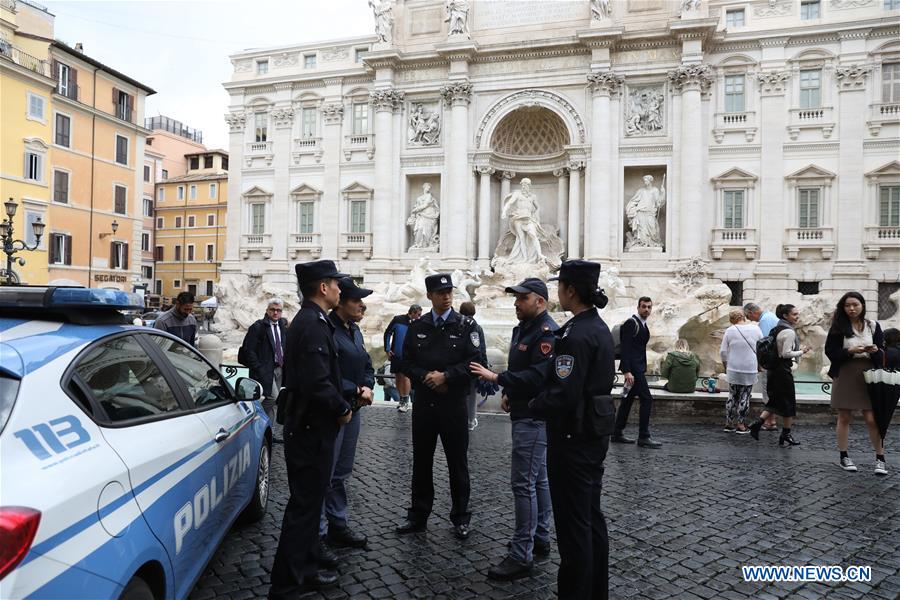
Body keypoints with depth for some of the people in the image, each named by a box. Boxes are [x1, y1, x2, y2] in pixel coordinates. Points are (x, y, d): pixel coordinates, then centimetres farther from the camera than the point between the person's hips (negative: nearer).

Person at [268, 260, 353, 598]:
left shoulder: (306, 320, 12)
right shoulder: (315, 324, -20)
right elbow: (318, 383, -28)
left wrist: (339, 404, 10)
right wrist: (342, 409, -13)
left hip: (305, 425, 10)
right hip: (312, 429, -10)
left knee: (308, 502, 19)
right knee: (304, 505, 0)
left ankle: (305, 571, 32)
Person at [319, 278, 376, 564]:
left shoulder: (354, 330, 11)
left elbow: (367, 365, 15)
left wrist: (367, 387, -4)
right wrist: (357, 391, -16)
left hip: (352, 410, 9)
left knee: (341, 473, 20)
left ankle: (337, 526, 33)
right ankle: (317, 535, 12)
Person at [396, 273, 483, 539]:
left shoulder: (466, 326, -3)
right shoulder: (417, 327, 6)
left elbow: (474, 361, -10)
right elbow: (406, 362, 4)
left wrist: (445, 376, -16)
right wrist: (427, 377, -11)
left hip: (453, 404, -3)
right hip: (423, 404, 3)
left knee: (457, 462, 7)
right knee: (421, 461, 12)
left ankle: (460, 518, 22)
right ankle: (418, 515, 25)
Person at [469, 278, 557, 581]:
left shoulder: (547, 332, -18)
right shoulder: (522, 328, 13)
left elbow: (537, 377, -26)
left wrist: (495, 377, -24)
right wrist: (507, 392, 7)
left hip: (535, 419, -10)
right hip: (524, 415, 10)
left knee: (523, 483, -7)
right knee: (538, 479, 17)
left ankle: (522, 556, 1)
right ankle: (540, 539, 30)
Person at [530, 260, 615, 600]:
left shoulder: (576, 334, -21)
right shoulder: (600, 327, 10)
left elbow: (563, 395, -26)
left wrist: (534, 405, -9)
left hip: (574, 436, -10)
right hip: (596, 431, 10)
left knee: (573, 523, 1)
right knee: (592, 517, 19)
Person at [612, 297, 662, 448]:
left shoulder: (643, 325, 17)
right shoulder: (631, 323, -12)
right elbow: (625, 348, -19)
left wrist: (643, 370, 17)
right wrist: (627, 371, -25)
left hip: (638, 367, 10)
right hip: (632, 367, -10)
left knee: (628, 400, 11)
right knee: (647, 399, -10)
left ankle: (618, 434, 16)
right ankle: (643, 437, -4)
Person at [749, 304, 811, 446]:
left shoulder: (777, 329, 12)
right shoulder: (789, 332, -16)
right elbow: (786, 353, -20)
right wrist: (802, 352, -7)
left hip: (773, 369, 9)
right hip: (783, 370, -9)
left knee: (776, 401, 16)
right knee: (788, 403, 5)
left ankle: (758, 422, 2)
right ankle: (786, 436, 14)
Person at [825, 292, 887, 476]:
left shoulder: (873, 326, 6)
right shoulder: (838, 328, 0)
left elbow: (882, 355, 6)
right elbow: (831, 352, -4)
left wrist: (875, 351, -16)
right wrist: (850, 351, -18)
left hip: (869, 376, 1)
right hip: (845, 376, -1)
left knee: (872, 419, -5)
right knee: (844, 418, 6)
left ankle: (880, 459, 7)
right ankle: (844, 457, 16)